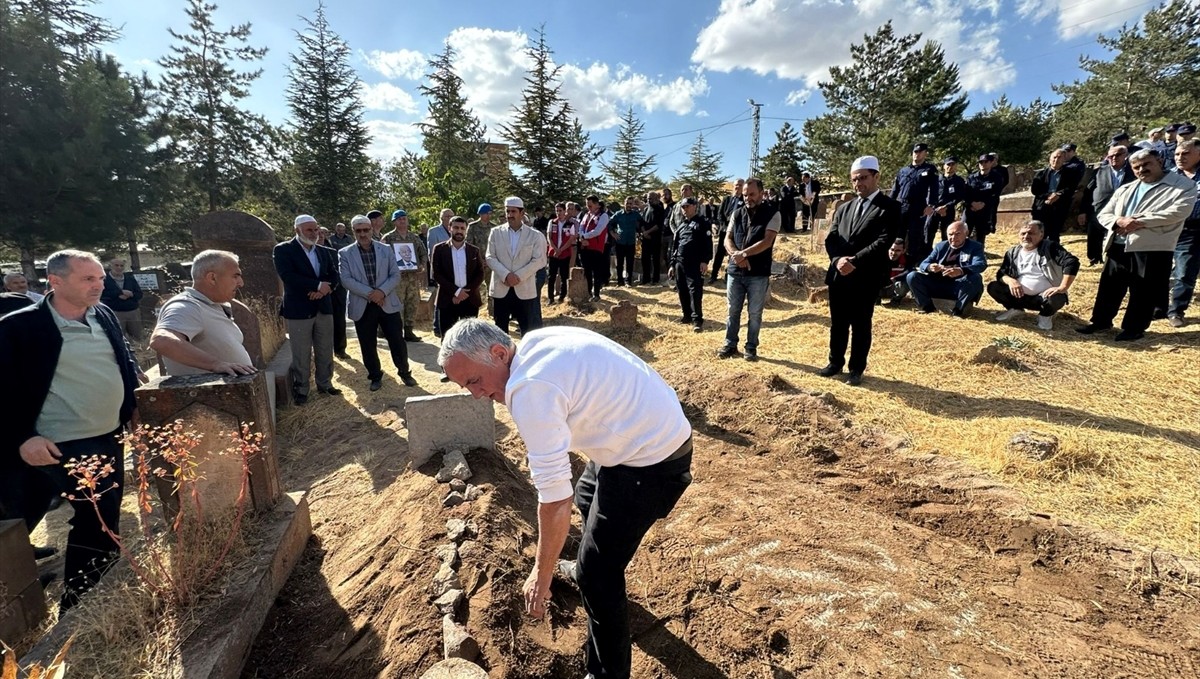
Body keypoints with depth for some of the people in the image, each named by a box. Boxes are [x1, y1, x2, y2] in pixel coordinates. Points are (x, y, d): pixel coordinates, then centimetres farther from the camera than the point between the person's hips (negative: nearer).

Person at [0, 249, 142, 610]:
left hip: (106, 442, 6)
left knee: (102, 530, 17)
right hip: (48, 449, -6)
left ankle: (78, 608, 38)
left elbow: (125, 357, 18)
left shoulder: (106, 315, 4)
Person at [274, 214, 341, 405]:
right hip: (299, 309, -5)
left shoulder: (324, 251, 12)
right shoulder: (283, 250, -5)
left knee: (325, 351, 12)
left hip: (323, 308, 5)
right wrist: (318, 285, -18)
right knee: (301, 354, 3)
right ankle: (301, 390, 16)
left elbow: (334, 276, 6)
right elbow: (288, 277, -18)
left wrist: (323, 289, -14)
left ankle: (325, 384, 26)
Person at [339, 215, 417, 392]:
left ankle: (404, 372, 21)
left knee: (398, 341, 3)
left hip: (388, 303, 1)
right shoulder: (345, 253, 2)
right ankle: (375, 377, 25)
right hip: (362, 306, 0)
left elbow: (395, 275, 1)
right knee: (368, 346, 8)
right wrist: (370, 293, -18)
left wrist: (382, 291, -16)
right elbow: (346, 280, -8)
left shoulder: (386, 250, 6)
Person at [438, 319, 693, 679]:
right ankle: (585, 571, 57)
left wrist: (541, 575, -13)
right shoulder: (538, 341, 1)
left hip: (652, 458, -10)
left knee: (597, 572, -1)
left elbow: (555, 498, -25)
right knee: (587, 498, 31)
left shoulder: (530, 389, -27)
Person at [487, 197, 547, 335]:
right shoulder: (496, 232, 6)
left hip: (525, 289, -2)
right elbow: (490, 257, 0)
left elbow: (539, 260, -6)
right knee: (500, 329, 11)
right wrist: (506, 275, -16)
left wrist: (519, 276, -16)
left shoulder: (535, 235, 1)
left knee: (529, 330, 5)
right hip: (501, 288, 2)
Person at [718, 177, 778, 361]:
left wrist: (743, 253, -20)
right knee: (733, 310, 11)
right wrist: (737, 255, -16)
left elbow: (767, 241, -14)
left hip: (758, 273, -3)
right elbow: (727, 239, 3)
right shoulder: (737, 213, 9)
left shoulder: (772, 214, -3)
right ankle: (730, 345, 23)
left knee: (755, 313, 6)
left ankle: (751, 348, 19)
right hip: (735, 271, 3)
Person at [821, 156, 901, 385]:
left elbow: (883, 242, -14)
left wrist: (855, 261, -20)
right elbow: (831, 238, 6)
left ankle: (856, 368, 19)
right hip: (838, 274, 5)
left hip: (866, 277, -5)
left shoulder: (889, 207, -3)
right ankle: (835, 362, 29)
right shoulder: (843, 208, 15)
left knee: (861, 325, 6)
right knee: (837, 323, 14)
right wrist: (838, 259, -13)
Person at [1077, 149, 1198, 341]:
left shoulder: (1184, 185, 1)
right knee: (1109, 287, 11)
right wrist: (1119, 221, -10)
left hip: (1152, 250, -5)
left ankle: (1134, 328, 16)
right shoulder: (1125, 189, 16)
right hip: (1118, 247, 5)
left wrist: (1140, 222, -16)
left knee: (1143, 293, 4)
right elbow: (1103, 214, 11)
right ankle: (1101, 321, 25)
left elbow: (1178, 212, -14)